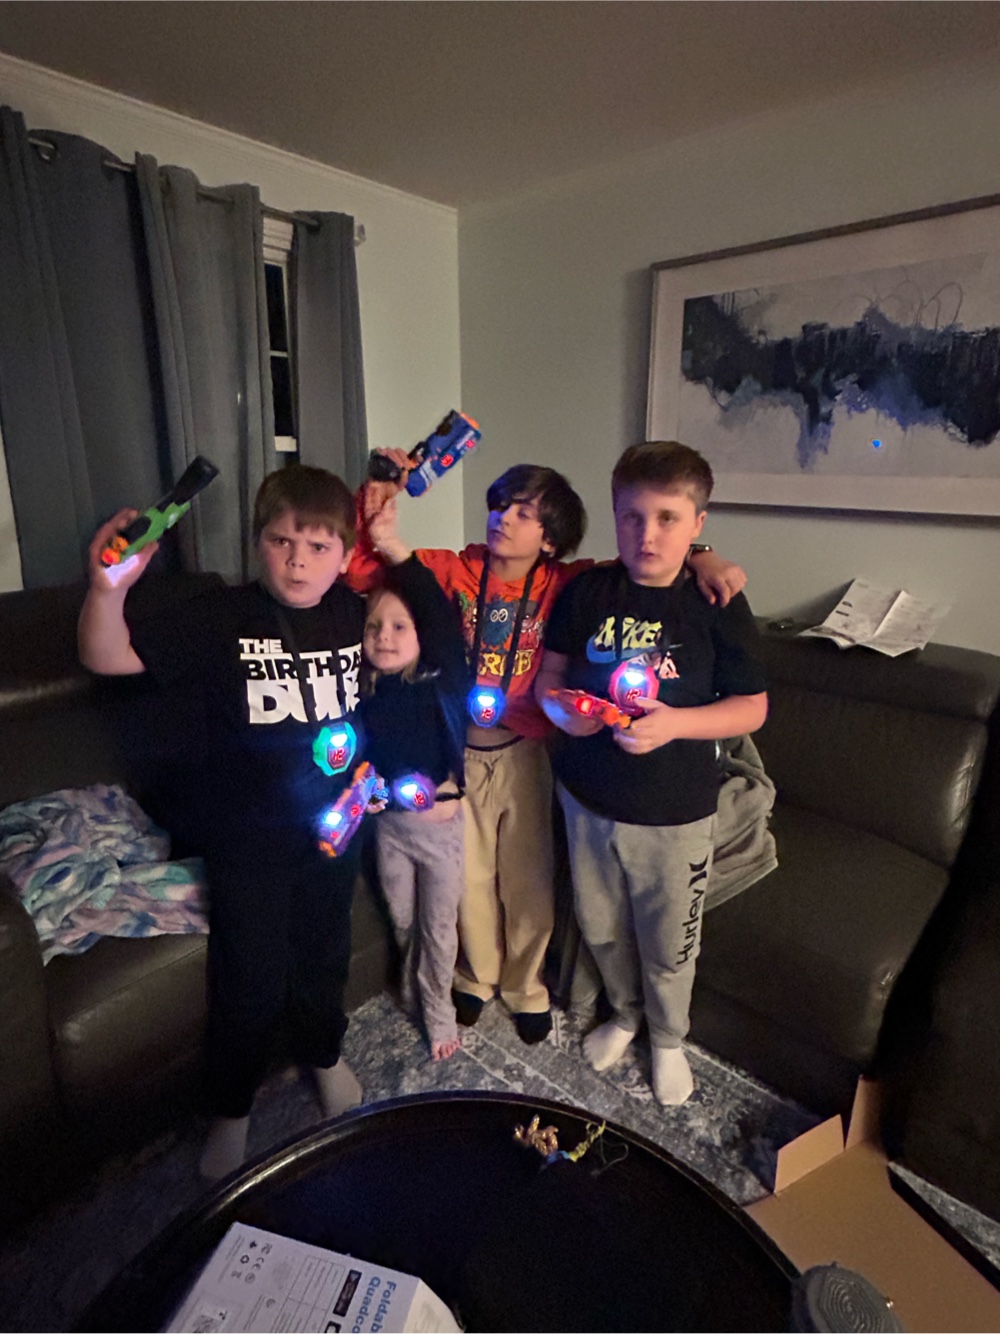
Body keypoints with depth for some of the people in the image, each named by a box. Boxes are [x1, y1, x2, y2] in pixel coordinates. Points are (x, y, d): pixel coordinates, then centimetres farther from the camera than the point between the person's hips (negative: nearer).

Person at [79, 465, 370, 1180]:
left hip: (333, 824, 3)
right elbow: (108, 657, -18)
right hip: (248, 833, -2)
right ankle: (232, 1109, 39)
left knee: (323, 951, 22)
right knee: (250, 974, 10)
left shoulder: (357, 615, -7)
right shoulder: (221, 618, -16)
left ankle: (324, 1052, 52)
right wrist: (109, 586, -36)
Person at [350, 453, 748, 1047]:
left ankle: (526, 987, 43)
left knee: (529, 879, 14)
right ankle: (478, 976, 47)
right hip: (458, 750, 1)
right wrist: (375, 501, -26)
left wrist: (701, 557, -20)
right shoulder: (454, 571, -9)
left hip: (523, 752, 0)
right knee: (470, 874, 19)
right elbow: (360, 567, -12)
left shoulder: (565, 584, -8)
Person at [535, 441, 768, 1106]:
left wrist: (674, 723, -25)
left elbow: (752, 706, -9)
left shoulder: (717, 605, -13)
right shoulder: (587, 591, -5)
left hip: (675, 813, -3)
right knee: (600, 926, 22)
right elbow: (550, 669, 5)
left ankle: (668, 1039, 47)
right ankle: (625, 1013, 52)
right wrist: (559, 705, -17)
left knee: (668, 943, 16)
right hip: (588, 799, 3)